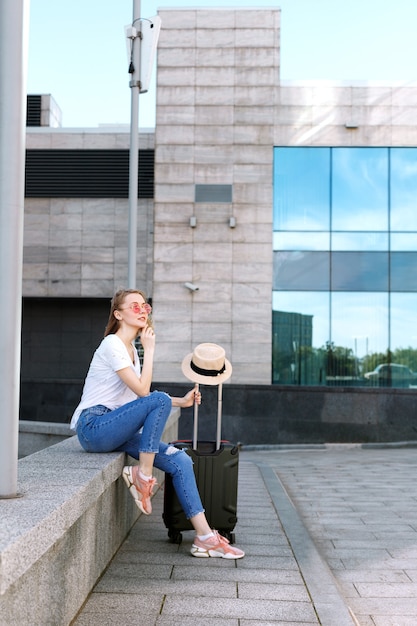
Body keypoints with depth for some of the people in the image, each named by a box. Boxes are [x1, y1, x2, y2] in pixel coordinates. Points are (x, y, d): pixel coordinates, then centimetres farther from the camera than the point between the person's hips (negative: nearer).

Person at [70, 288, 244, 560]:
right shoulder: (112, 344, -12)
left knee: (180, 460, -8)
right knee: (160, 399, -28)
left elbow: (139, 399, 20)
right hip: (93, 427, -8)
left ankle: (204, 537, -9)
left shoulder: (132, 349, 17)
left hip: (114, 430, 8)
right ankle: (143, 475, -18)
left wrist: (182, 401, 12)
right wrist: (150, 349, -13)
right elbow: (143, 391, -20)